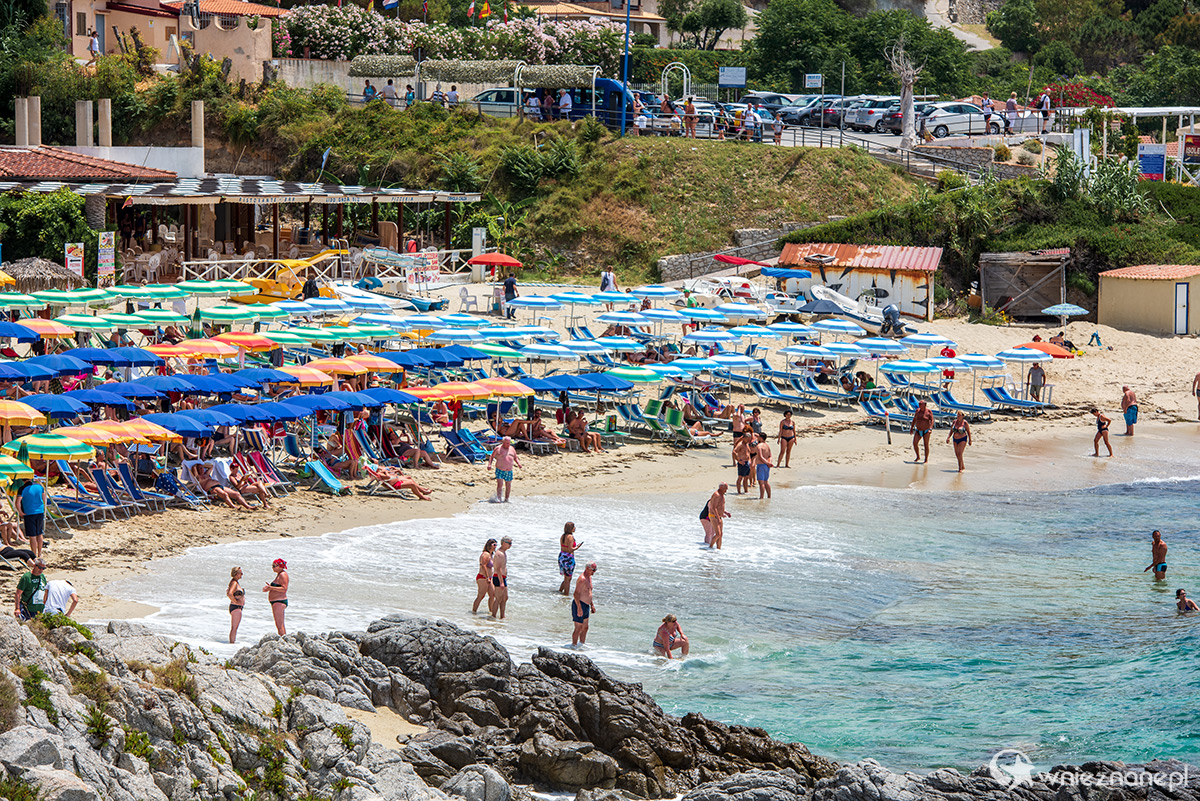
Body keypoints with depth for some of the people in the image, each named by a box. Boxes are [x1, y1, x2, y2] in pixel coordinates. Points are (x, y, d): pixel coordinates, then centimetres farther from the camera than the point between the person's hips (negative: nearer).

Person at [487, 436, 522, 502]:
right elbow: (491, 456, 5)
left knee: (508, 486, 9)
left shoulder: (512, 449, 10)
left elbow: (515, 457, 20)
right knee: (500, 484, -16)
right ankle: (498, 499, -13)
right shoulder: (498, 448, -2)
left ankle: (506, 499, 21)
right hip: (500, 470, -4)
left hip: (509, 471, 4)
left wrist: (518, 463, 2)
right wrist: (489, 464, -7)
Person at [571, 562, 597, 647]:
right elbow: (576, 594, -24)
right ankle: (574, 646, 2)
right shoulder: (582, 579, -19)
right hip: (579, 605, -10)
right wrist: (579, 608, -28)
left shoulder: (589, 578, 13)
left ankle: (582, 643, 27)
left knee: (585, 628, 17)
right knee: (578, 628, -5)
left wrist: (592, 605, 24)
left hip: (586, 606, 10)